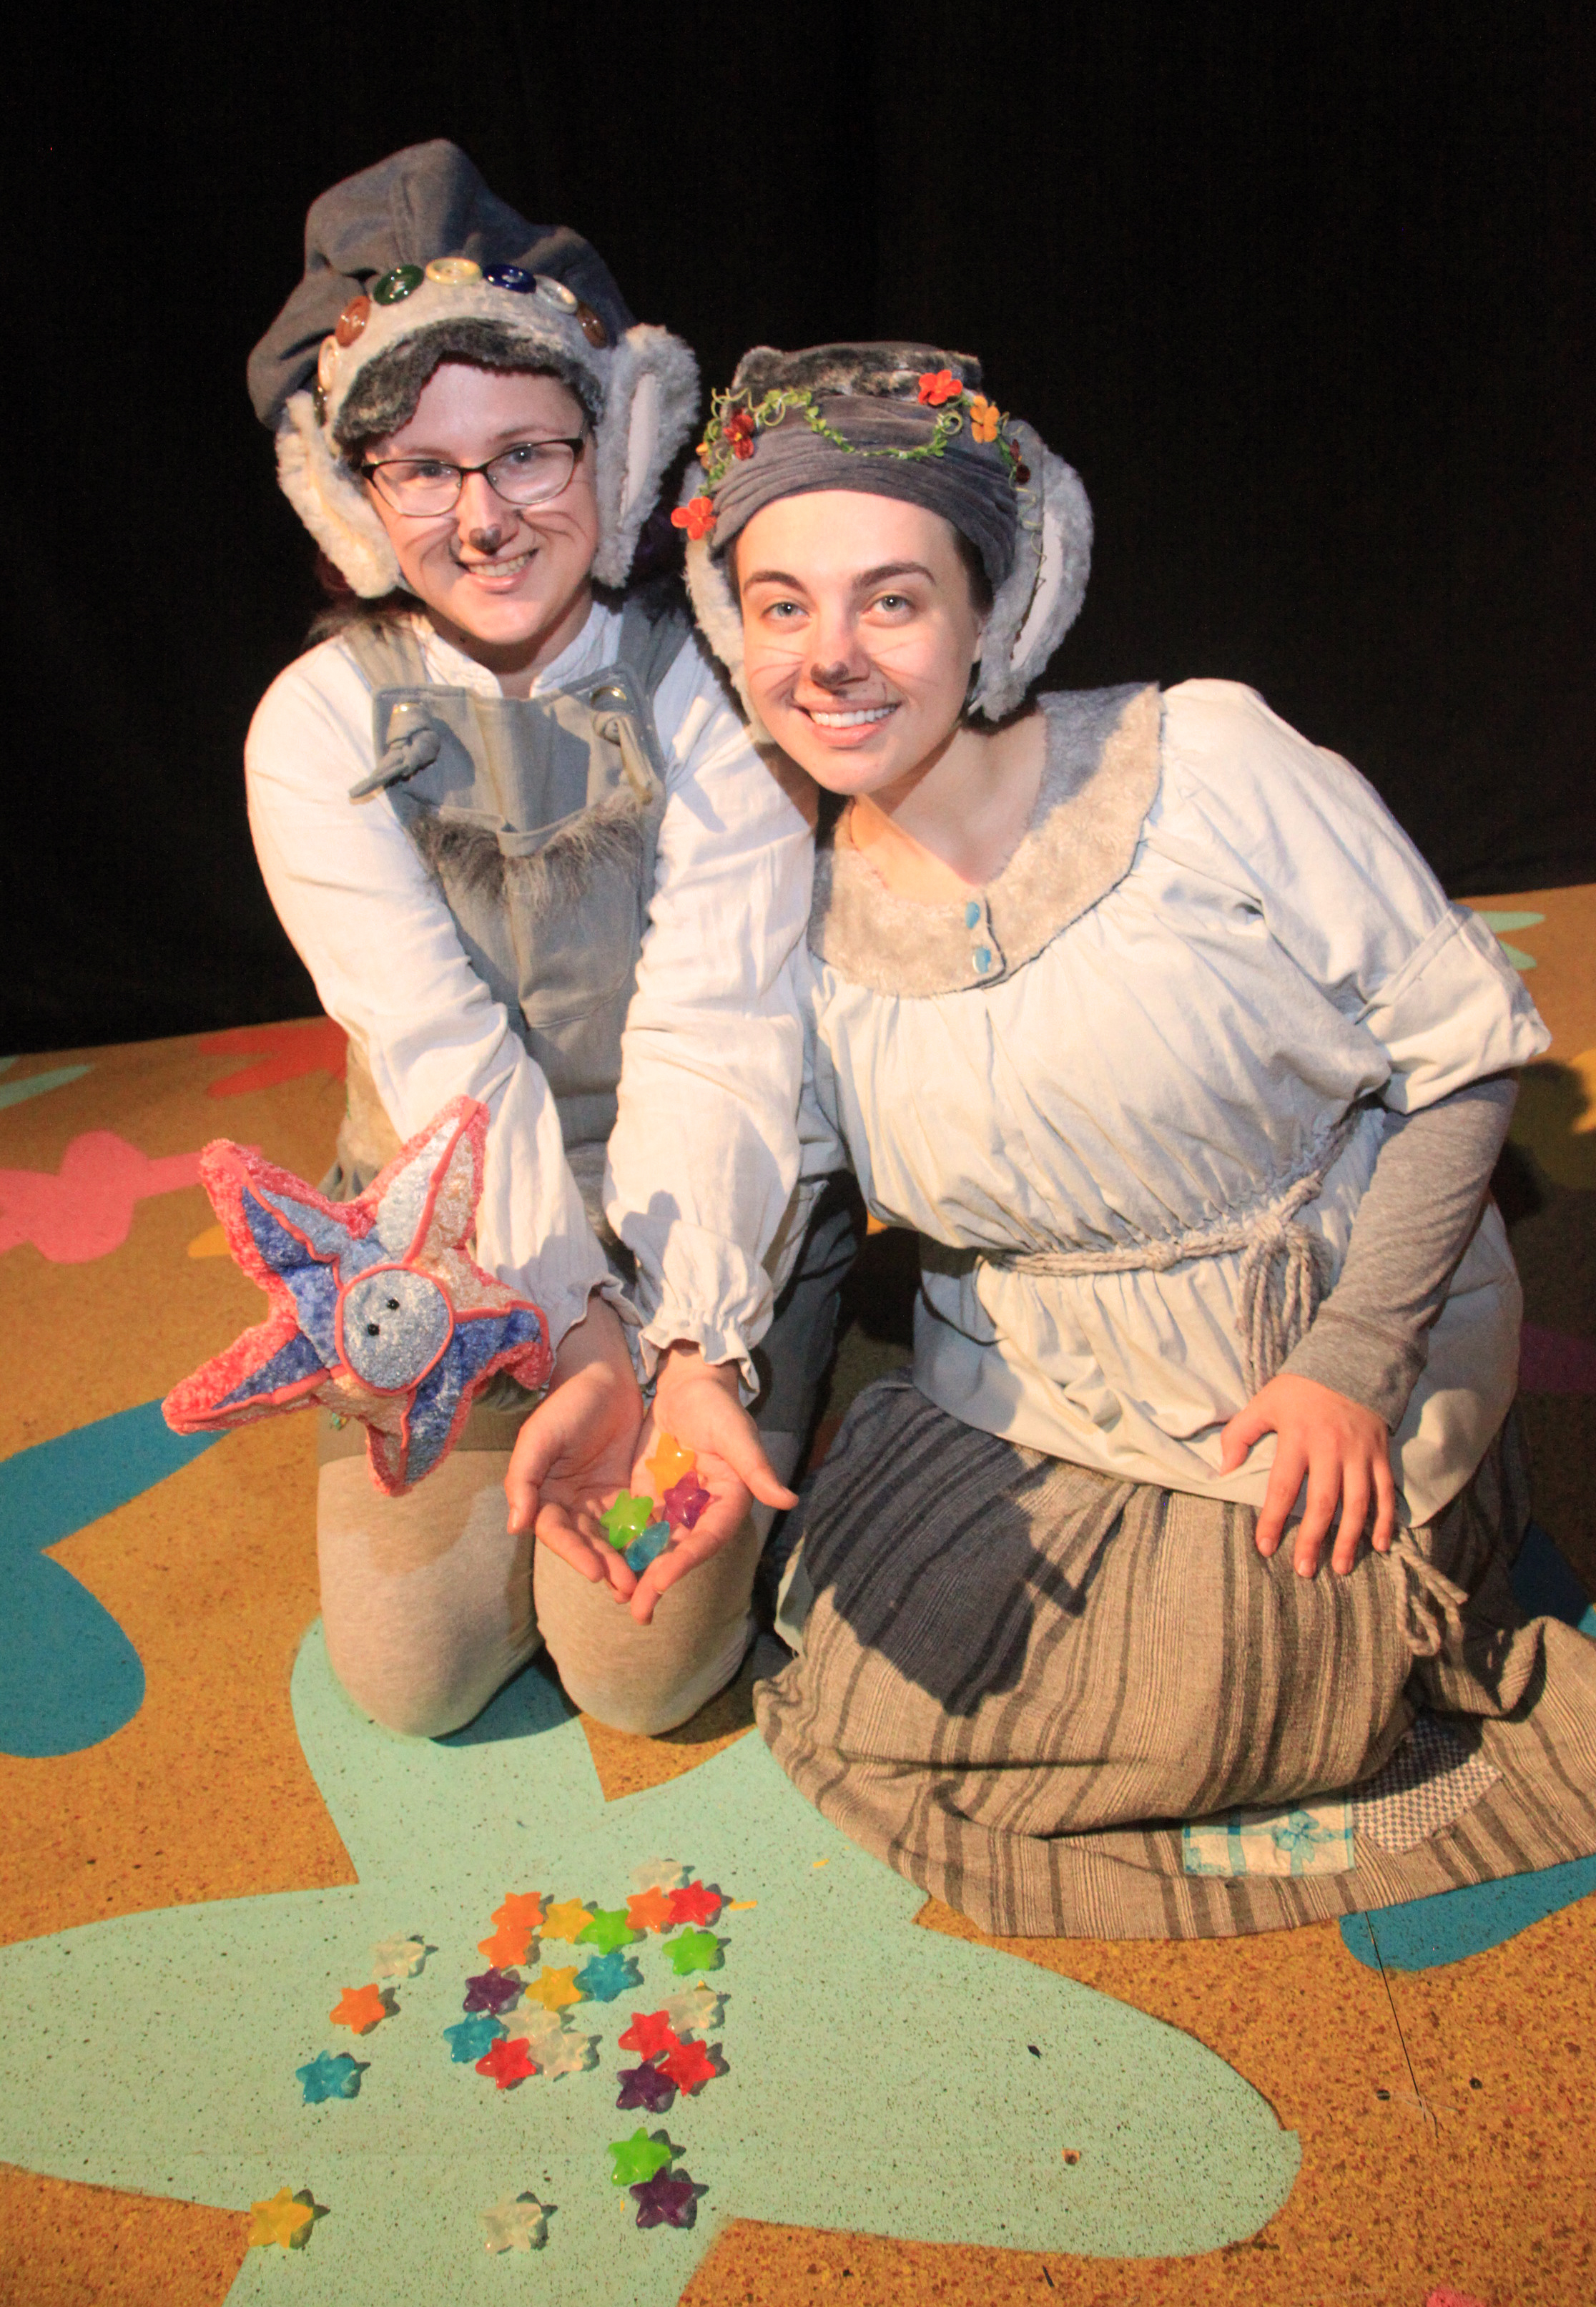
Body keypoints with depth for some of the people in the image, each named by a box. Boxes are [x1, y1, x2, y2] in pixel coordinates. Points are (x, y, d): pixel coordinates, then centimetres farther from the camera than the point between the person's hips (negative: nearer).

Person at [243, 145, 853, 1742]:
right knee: (409, 1675, 3)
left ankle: (767, 1399, 24)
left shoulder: (704, 689, -14)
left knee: (645, 1672, -2)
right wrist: (582, 1346, -30)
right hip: (453, 1239, 2)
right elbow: (440, 1057, -19)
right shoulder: (318, 725, -10)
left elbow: (717, 1028, -22)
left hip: (709, 1231, -1)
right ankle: (563, 1418, 28)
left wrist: (687, 1354, -35)